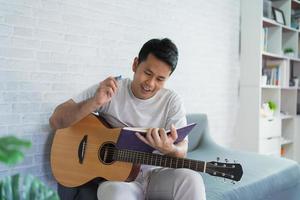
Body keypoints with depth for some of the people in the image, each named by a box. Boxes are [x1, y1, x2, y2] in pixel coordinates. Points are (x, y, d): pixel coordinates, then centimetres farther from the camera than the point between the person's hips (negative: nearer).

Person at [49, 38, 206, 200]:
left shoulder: (172, 102, -3)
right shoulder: (108, 90, -6)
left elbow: (182, 152, -6)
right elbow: (56, 121, -9)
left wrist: (168, 149, -32)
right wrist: (94, 102, -28)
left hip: (155, 174, 3)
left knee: (191, 179, -28)